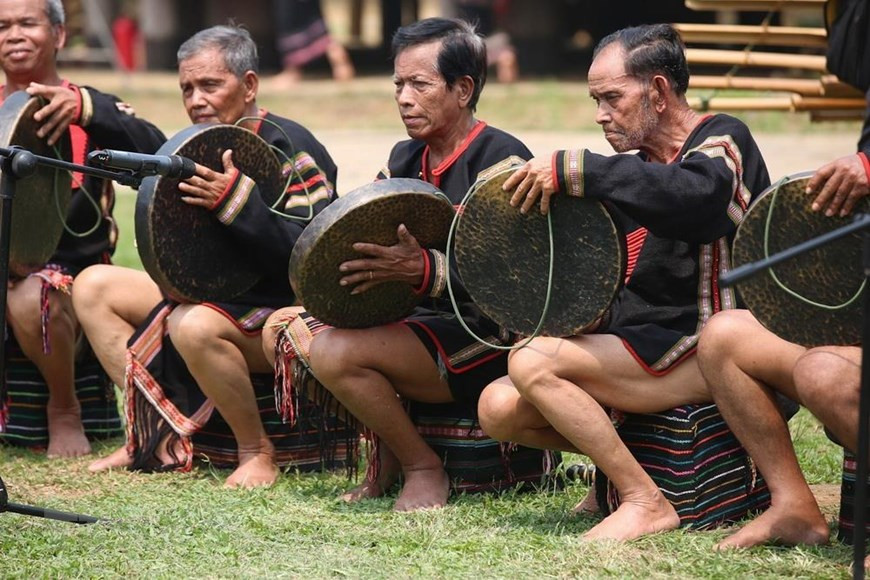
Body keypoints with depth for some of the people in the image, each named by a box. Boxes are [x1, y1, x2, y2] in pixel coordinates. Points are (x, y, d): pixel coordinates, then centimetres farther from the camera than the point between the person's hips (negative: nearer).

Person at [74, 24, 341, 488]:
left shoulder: (289, 148, -17)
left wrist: (235, 200, -35)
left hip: (285, 312, -9)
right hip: (212, 296, 9)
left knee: (194, 325, -38)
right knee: (94, 286, 6)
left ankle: (257, 451, -17)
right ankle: (157, 434, 0)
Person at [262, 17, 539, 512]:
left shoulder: (500, 159, -14)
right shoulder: (406, 159, 13)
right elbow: (372, 248, 16)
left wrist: (424, 270, -35)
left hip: (486, 340, -9)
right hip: (423, 321, 9)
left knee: (335, 352, -27)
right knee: (285, 329, 3)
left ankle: (424, 469, -6)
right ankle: (389, 452, 8)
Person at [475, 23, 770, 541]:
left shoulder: (721, 140, -7)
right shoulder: (643, 160, 18)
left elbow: (698, 196, -33)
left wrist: (572, 170, -32)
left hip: (708, 356, -8)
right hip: (640, 344, 8)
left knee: (533, 362, -24)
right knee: (498, 409, -7)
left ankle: (646, 502, -17)